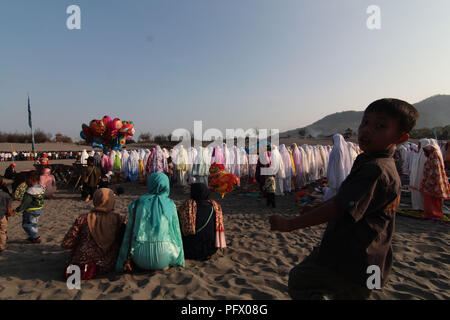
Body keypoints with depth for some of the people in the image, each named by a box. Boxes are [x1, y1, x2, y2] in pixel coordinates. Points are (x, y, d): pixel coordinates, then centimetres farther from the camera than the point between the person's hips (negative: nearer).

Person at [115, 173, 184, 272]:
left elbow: (129, 231, 3)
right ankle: (163, 265, 12)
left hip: (140, 257, 2)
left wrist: (127, 259, 9)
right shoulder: (170, 204, 1)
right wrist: (178, 259, 20)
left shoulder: (138, 202, 4)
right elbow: (175, 232, 6)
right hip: (161, 255, -1)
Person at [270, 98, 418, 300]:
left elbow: (337, 208, -28)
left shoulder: (375, 170, -25)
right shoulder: (386, 166, 9)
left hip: (349, 263, -10)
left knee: (298, 281, 6)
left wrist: (290, 224, -23)